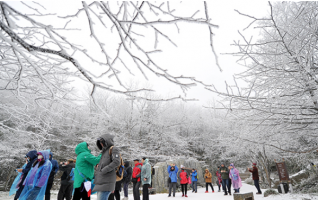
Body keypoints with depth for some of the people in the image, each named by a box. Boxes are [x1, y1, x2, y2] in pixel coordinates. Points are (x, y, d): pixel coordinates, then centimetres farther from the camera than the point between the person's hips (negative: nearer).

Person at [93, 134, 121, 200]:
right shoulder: (105, 152, 24)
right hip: (101, 182, 9)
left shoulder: (113, 149, -2)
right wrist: (97, 173, 14)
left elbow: (116, 162, -16)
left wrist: (104, 170, -17)